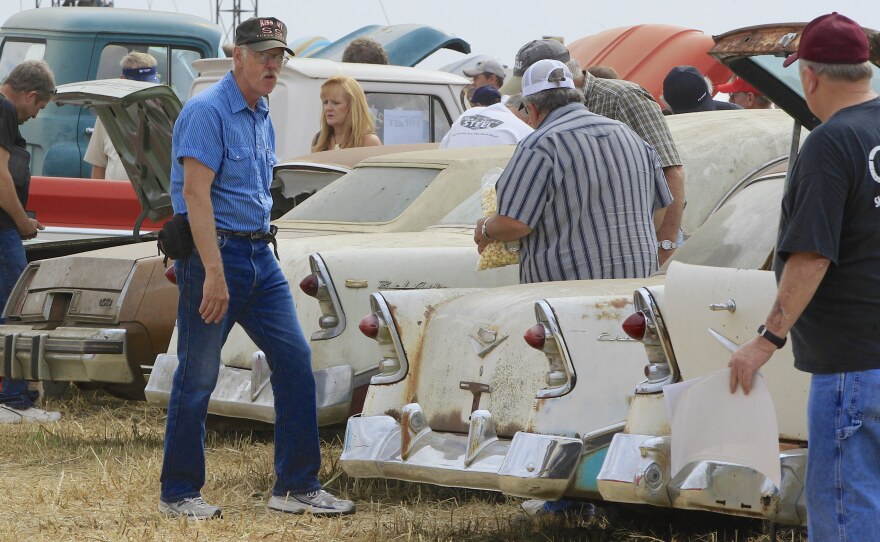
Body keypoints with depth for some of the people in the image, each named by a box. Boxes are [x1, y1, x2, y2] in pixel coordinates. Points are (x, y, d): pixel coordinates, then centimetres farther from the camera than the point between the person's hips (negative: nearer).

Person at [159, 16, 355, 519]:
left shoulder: (263, 118, 15)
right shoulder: (208, 111, -12)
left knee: (294, 357, 3)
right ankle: (179, 493, 8)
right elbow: (195, 192, -20)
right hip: (215, 252, -8)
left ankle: (297, 486, 7)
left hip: (259, 255, 8)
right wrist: (214, 274, -25)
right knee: (198, 375, -1)